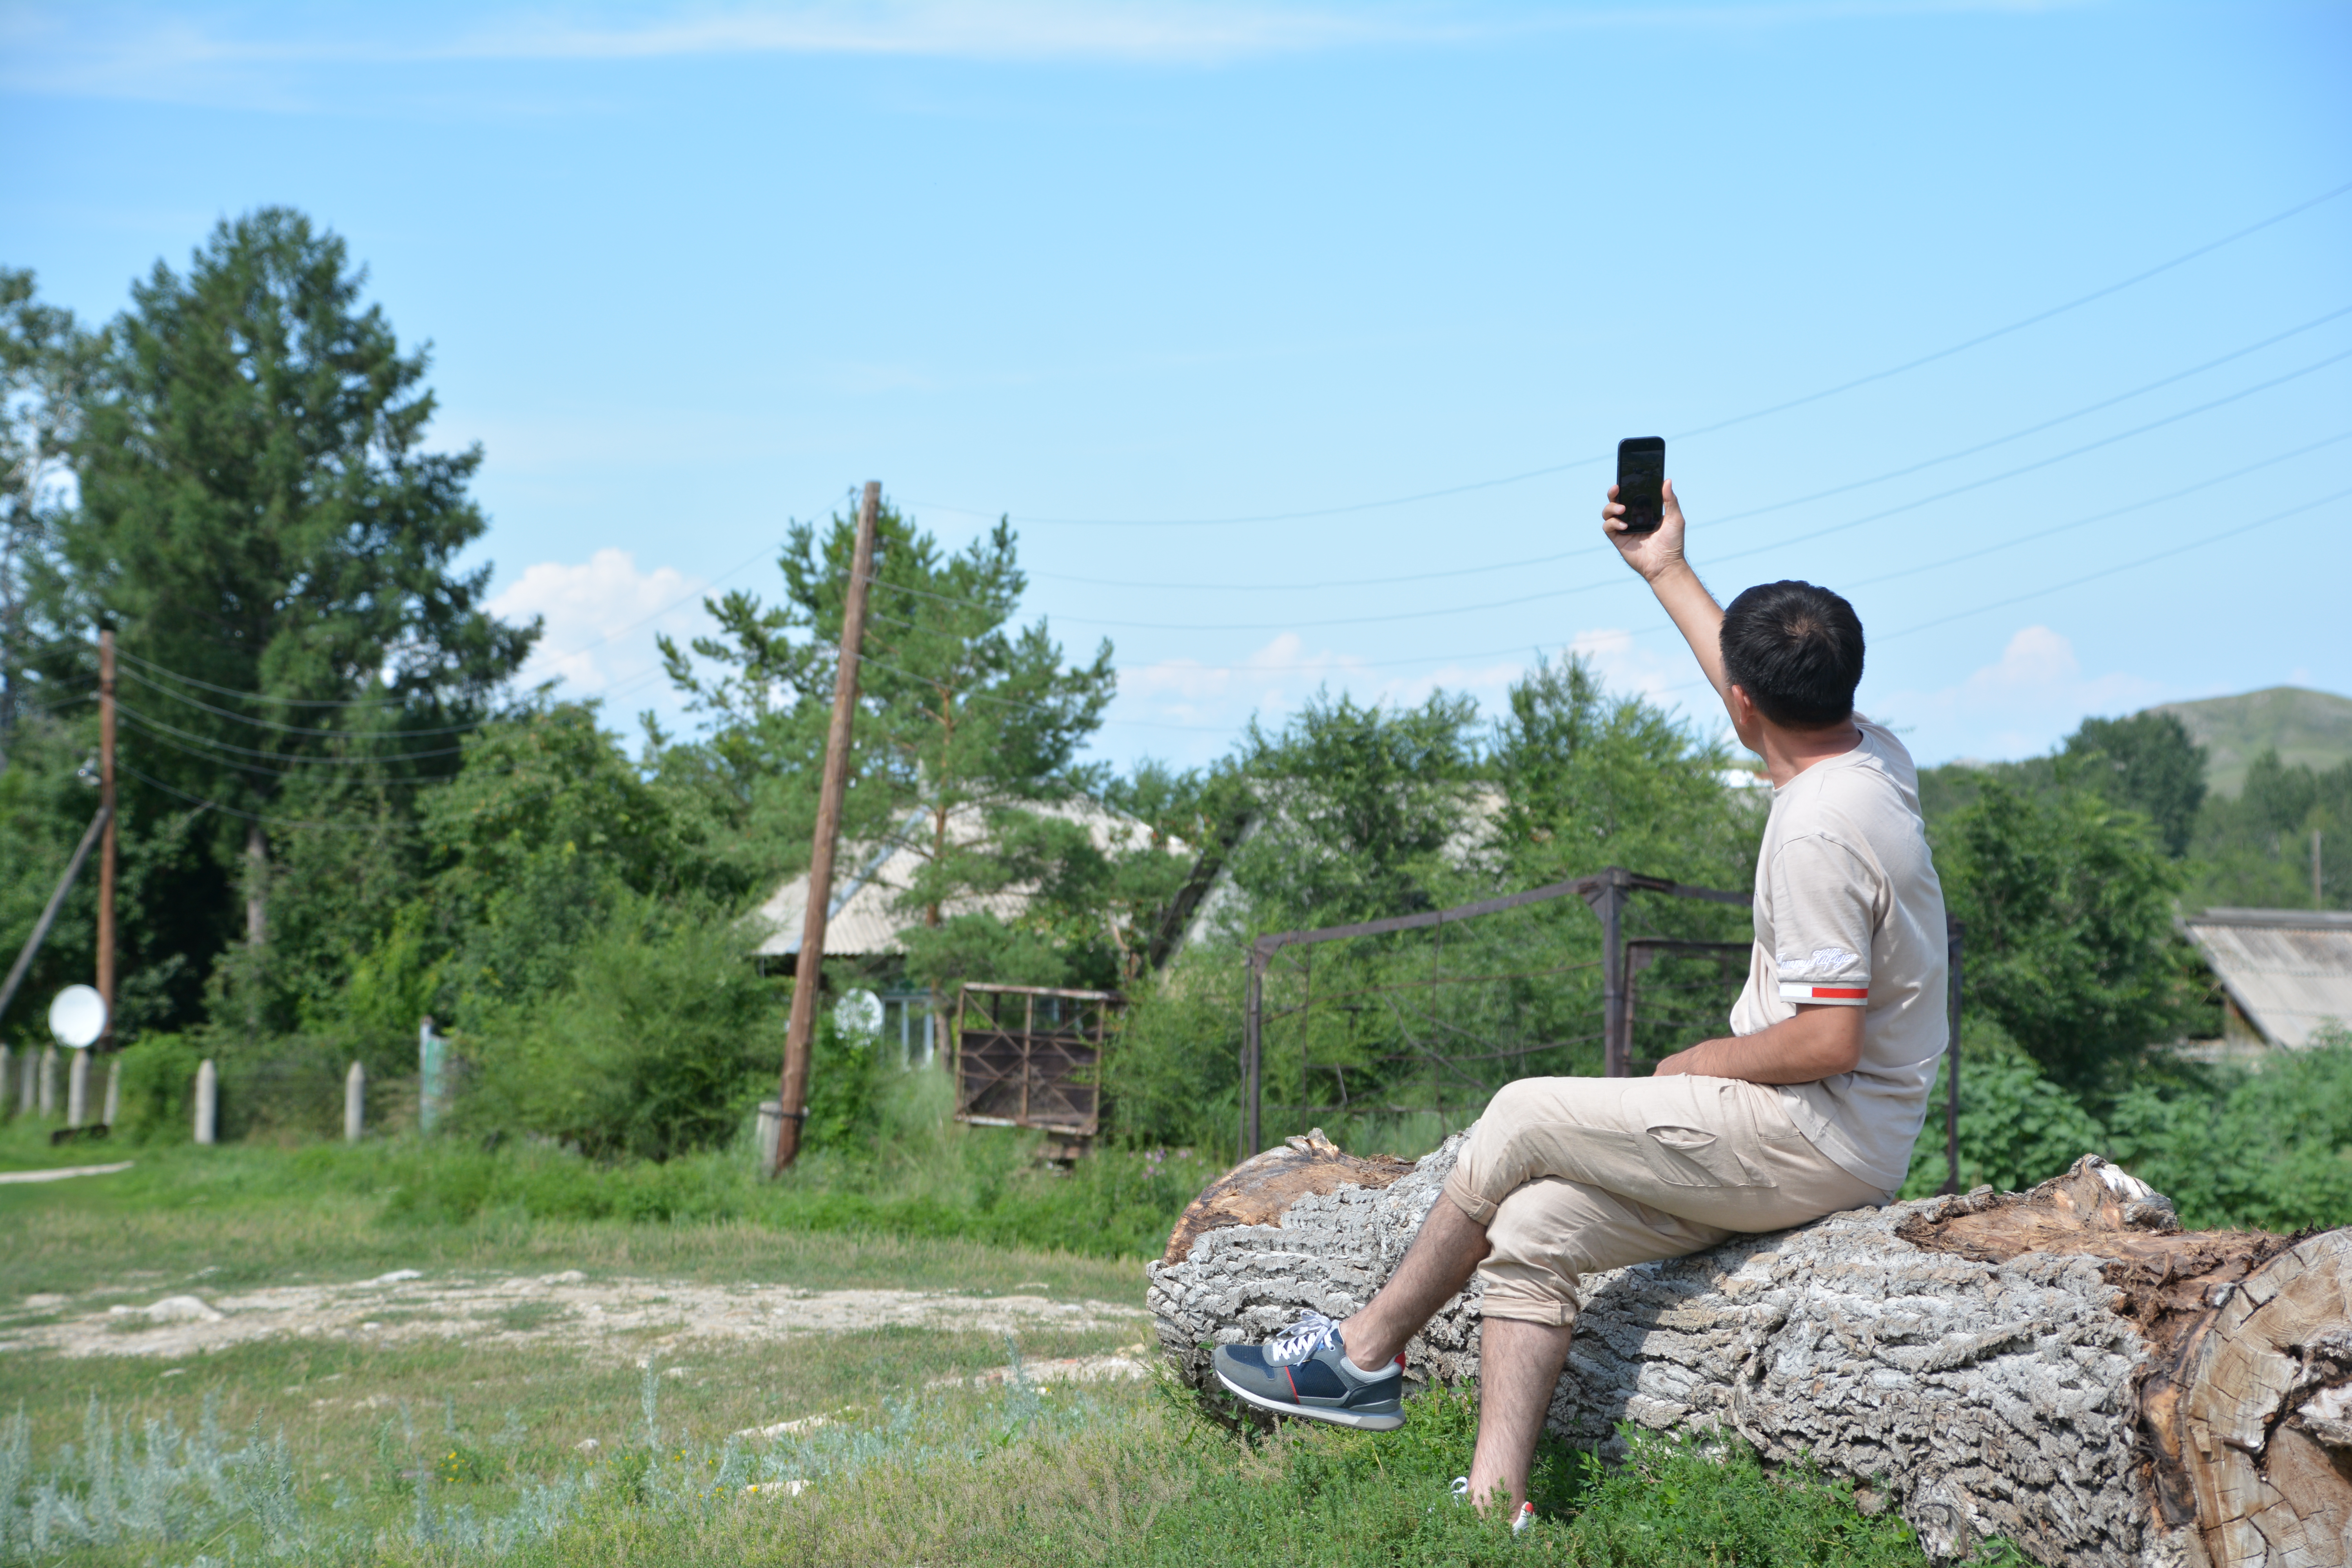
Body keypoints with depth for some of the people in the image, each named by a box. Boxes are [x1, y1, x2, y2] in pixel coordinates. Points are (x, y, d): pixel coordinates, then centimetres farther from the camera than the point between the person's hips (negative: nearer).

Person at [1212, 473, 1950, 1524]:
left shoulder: (1818, 830, -23)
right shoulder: (1873, 753, 6)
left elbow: (1827, 1041, -26)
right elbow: (1769, 692, 28)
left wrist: (1695, 1065, -9)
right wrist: (1664, 571, 34)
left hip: (1814, 1140, -9)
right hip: (1839, 1138, 9)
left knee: (1525, 1118, -3)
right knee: (1531, 1230, 1)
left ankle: (1362, 1358, 10)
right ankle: (1495, 1505, -4)